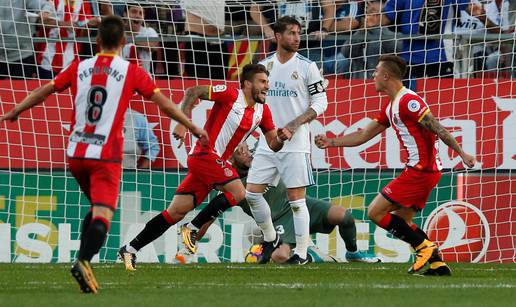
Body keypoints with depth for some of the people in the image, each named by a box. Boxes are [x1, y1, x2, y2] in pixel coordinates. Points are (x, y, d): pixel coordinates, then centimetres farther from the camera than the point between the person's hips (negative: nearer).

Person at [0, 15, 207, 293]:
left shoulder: (79, 68, 8)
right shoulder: (131, 72, 0)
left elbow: (43, 92, 14)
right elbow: (164, 104, 3)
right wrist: (193, 127, 13)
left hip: (76, 153, 4)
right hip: (106, 155, -4)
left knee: (97, 208, 21)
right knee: (103, 215, -11)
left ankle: (83, 262, 8)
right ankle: (84, 260, -35)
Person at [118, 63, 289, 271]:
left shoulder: (262, 111, 12)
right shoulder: (231, 95, -9)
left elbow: (273, 145, 15)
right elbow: (193, 93, -7)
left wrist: (281, 138, -8)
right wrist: (182, 123, -16)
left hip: (217, 162, 7)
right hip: (205, 154, -7)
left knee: (176, 212, 4)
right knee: (238, 193, -20)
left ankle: (129, 250, 5)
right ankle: (193, 230, -11)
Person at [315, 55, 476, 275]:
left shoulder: (408, 101, -14)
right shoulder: (390, 108, 17)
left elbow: (437, 128, -18)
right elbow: (363, 135, 23)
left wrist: (461, 153, -22)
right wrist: (330, 142, 20)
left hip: (421, 170, -10)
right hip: (419, 169, 10)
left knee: (376, 212, -7)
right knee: (401, 221, 13)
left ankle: (424, 246, -7)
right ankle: (437, 263, 8)